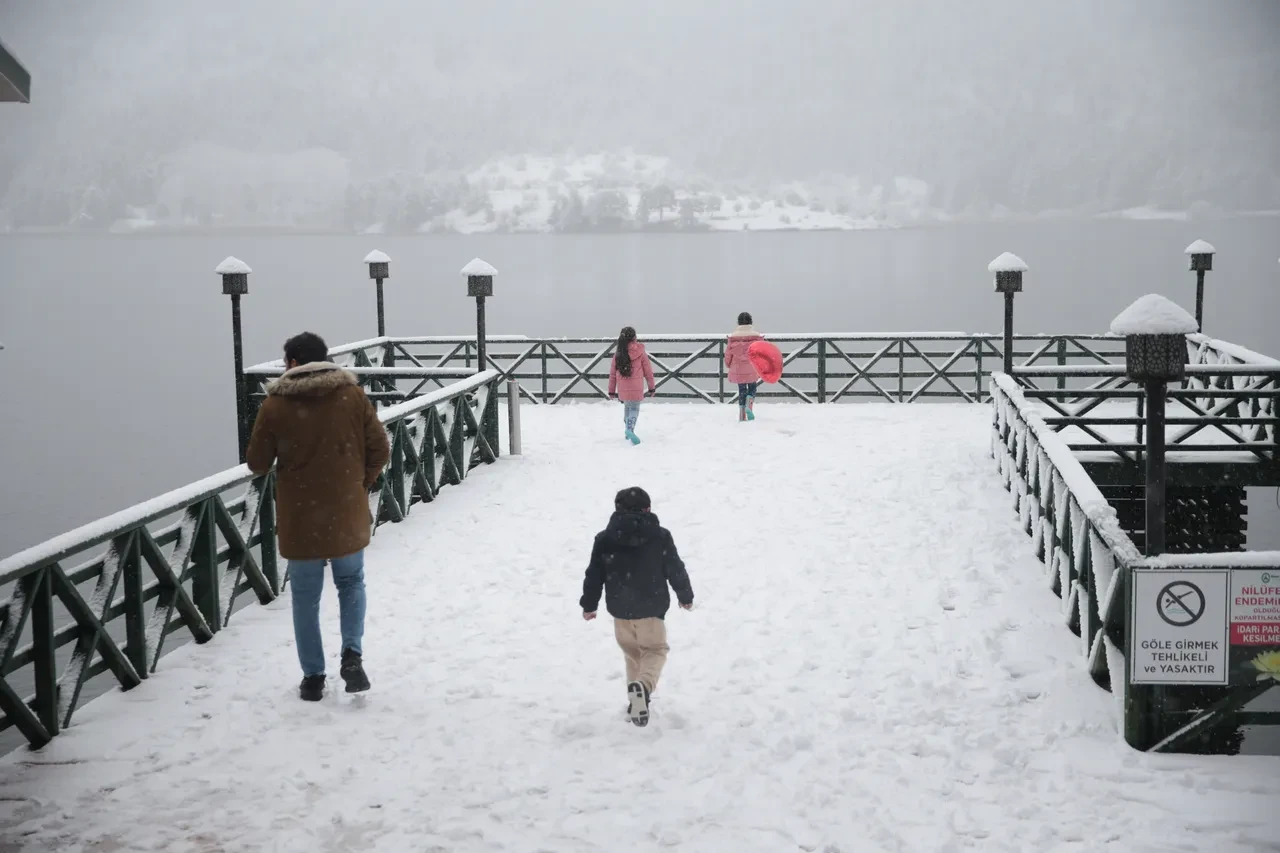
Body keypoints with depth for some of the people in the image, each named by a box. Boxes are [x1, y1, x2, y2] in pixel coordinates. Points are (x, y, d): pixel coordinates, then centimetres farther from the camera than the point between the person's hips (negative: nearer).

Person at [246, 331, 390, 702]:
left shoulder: (275, 406, -10)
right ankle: (352, 652, 1)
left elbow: (257, 463, -3)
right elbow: (379, 450, -2)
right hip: (348, 516, 2)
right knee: (351, 583, 21)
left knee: (306, 598, 12)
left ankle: (313, 677, 16)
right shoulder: (352, 395, -4)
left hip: (300, 520, -1)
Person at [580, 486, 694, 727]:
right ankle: (643, 686, -23)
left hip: (620, 608, 2)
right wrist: (685, 596, 15)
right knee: (655, 650, 7)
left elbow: (595, 574, 1)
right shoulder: (660, 536, -6)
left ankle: (637, 699, 22)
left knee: (632, 652, 20)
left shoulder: (604, 539, -2)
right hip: (651, 607, -2)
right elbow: (675, 569, -1)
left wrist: (589, 604, 14)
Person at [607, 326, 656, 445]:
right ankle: (630, 429, -24)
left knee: (627, 407, 22)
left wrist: (611, 390, 12)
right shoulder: (640, 352, -6)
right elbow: (648, 371, 0)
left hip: (622, 388, 3)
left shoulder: (618, 353, 1)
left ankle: (629, 430, 27)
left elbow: (612, 373, 5)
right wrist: (652, 387, 11)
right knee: (634, 409, 1)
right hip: (636, 388, -3)